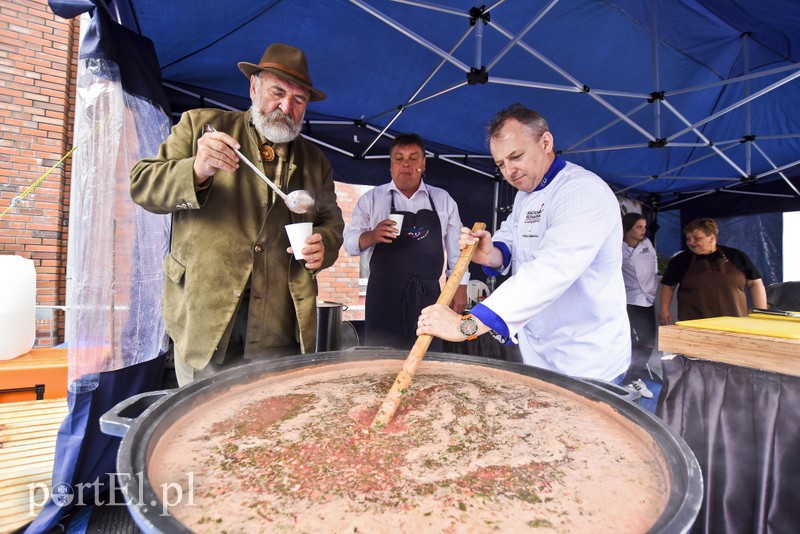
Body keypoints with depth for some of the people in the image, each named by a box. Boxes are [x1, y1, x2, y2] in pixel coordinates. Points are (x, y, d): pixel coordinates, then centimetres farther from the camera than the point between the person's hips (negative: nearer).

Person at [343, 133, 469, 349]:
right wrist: (371, 236, -17)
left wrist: (460, 286, 5)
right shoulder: (371, 198, 7)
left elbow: (456, 247, 11)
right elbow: (350, 242, 3)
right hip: (384, 294, -1)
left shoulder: (443, 200, 11)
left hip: (428, 295, 2)